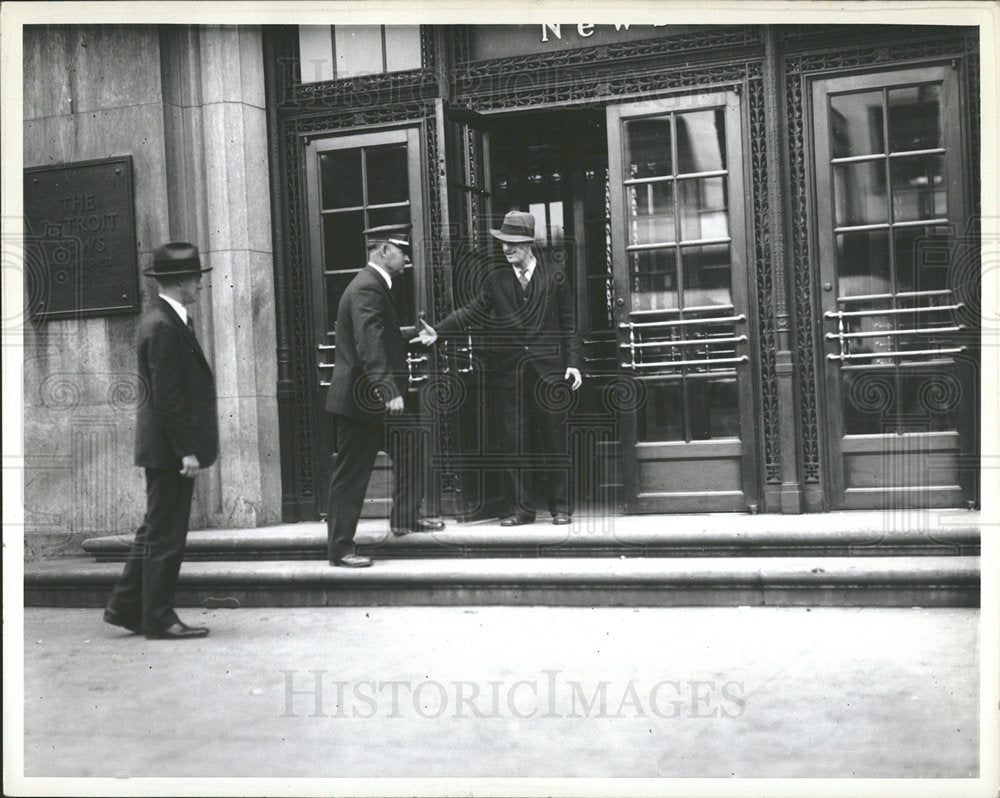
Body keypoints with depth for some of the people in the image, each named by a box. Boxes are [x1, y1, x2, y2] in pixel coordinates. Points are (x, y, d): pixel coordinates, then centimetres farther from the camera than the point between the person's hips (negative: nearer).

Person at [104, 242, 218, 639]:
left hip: (166, 449, 10)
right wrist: (187, 451, -21)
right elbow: (167, 397, -22)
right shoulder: (164, 327, -18)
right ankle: (158, 617, 8)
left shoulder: (165, 320, 14)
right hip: (169, 447, -10)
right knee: (165, 535, -1)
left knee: (156, 530, 17)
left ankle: (125, 606, 25)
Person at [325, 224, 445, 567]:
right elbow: (370, 346, -29)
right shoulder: (367, 289, -19)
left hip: (374, 399, 11)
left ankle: (405, 517, 32)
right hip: (360, 400, -11)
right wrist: (389, 391, -34)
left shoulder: (375, 286, 14)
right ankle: (340, 548, 4)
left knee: (410, 445, 19)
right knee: (351, 475, -3)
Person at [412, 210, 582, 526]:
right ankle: (521, 508, 10)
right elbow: (471, 312, 2)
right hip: (510, 373, 2)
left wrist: (573, 363, -3)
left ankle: (560, 506, 12)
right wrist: (438, 331, -11)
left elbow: (568, 325, 5)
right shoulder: (496, 281, 9)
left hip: (549, 370, -2)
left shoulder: (554, 279, 4)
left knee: (555, 440, 2)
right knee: (513, 441, 2)